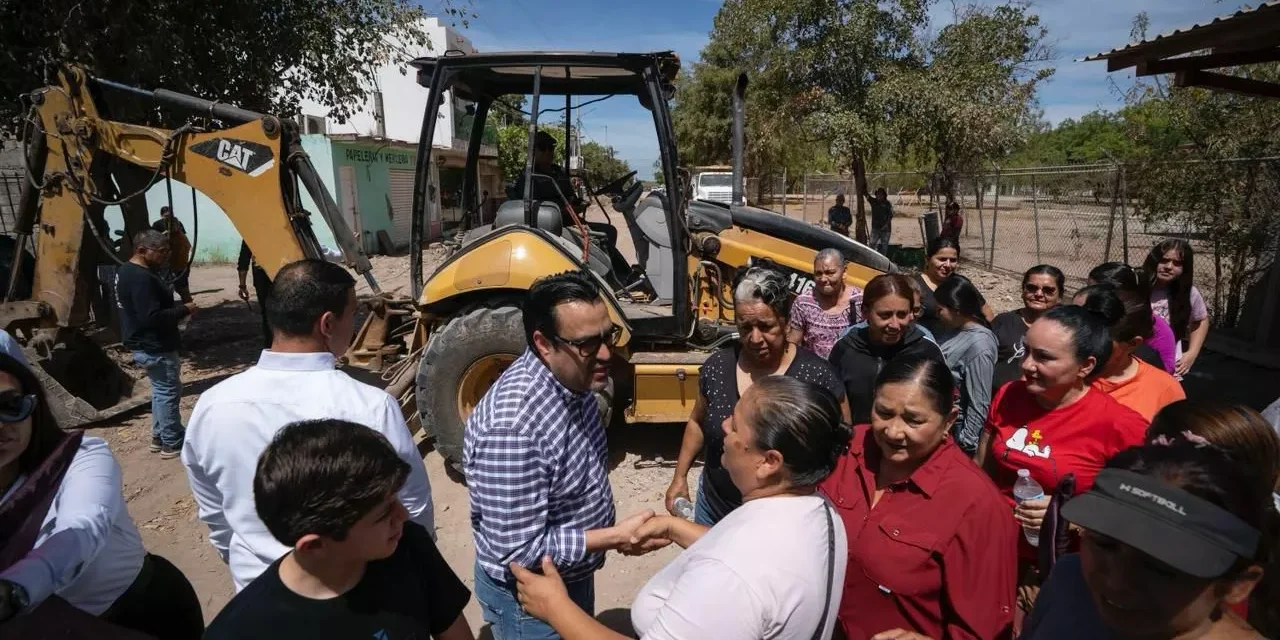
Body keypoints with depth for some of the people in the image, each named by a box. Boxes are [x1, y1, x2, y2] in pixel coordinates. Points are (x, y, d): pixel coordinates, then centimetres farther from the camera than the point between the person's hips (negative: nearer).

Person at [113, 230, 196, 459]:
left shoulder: (126, 271, 10)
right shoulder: (141, 278, -25)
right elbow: (152, 318, -29)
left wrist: (177, 308, 8)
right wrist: (184, 310, -18)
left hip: (145, 344, 11)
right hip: (154, 347, -11)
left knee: (161, 390, 20)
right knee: (168, 392, -1)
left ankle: (159, 437, 30)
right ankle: (172, 444, 8)